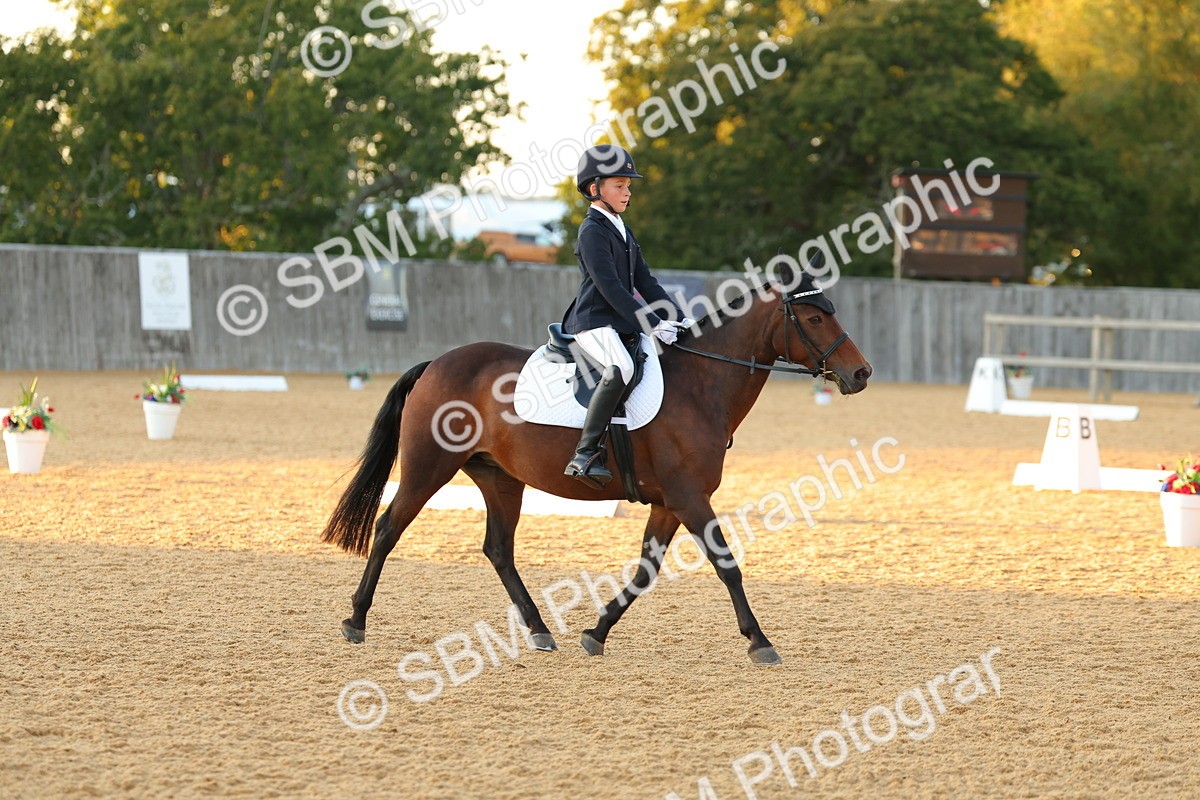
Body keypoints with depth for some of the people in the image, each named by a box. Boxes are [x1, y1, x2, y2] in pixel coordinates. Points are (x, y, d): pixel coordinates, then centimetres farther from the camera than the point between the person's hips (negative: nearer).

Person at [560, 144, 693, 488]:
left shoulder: (622, 230, 20)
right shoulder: (593, 232, -10)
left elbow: (644, 282, 19)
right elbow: (611, 288, -18)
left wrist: (679, 318, 9)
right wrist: (652, 324, -22)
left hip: (622, 325, 10)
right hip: (594, 323, -10)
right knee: (621, 367, -37)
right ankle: (585, 454, -39)